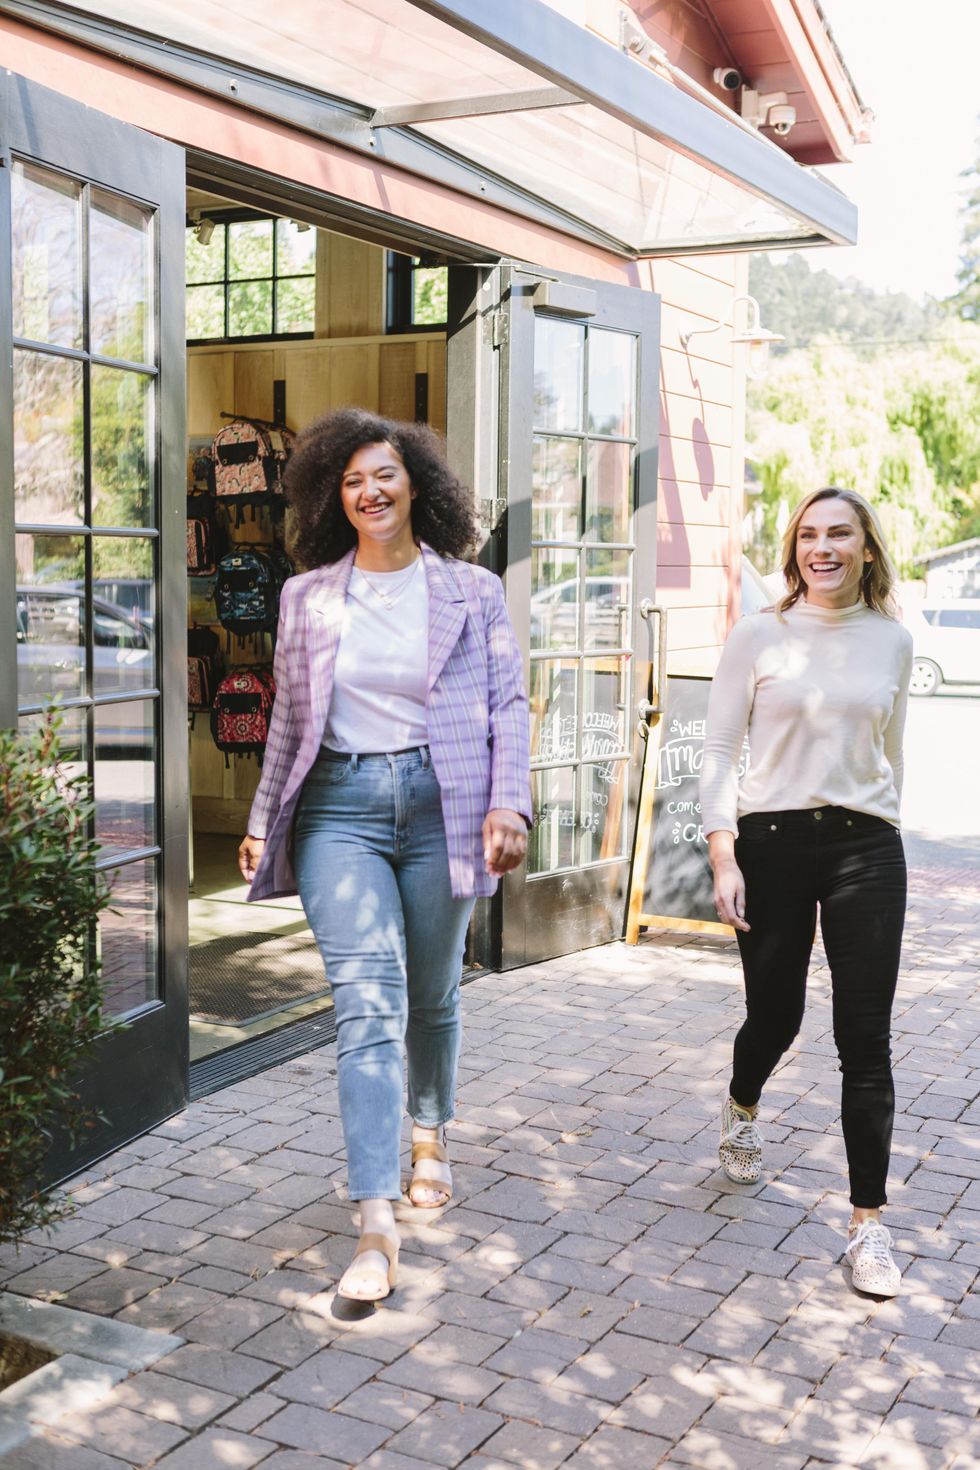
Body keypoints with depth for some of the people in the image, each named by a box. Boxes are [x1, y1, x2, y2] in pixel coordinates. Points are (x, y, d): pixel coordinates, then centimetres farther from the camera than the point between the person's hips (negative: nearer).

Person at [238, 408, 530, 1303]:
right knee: (368, 1003, -11)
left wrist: (508, 804, -10)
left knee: (432, 996, 13)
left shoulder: (473, 591, 4)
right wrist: (263, 820, 14)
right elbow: (290, 717, 15)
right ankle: (377, 1227, -10)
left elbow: (508, 705, 2)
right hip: (340, 806, 0)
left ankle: (431, 1137, 41)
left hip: (440, 802, 0)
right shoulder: (308, 597, 9)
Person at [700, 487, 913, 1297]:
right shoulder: (759, 635, -1)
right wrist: (723, 856, -10)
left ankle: (869, 1222, 7)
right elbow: (720, 751, -2)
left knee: (865, 1037, -3)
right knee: (775, 1016, 11)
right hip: (772, 843, -1)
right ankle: (742, 1110, 46)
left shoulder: (892, 640, 6)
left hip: (865, 848, 1)